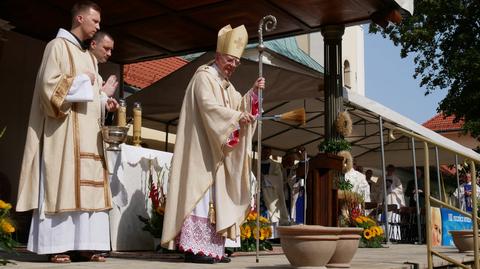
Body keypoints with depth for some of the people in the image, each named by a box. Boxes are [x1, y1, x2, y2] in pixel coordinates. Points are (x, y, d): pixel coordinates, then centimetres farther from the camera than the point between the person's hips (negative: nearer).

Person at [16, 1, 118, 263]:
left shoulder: (89, 57, 22)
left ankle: (86, 244, 1)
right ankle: (56, 246, -8)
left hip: (88, 129, 8)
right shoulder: (58, 46, -2)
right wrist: (81, 80, -8)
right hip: (64, 128, -8)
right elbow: (49, 84, -13)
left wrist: (104, 102, 6)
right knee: (62, 183, -10)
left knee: (89, 185, 1)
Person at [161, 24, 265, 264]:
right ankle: (193, 247, -15)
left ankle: (210, 247, 6)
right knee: (199, 192, -14)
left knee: (215, 196, 5)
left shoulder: (226, 84, 22)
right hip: (201, 149, -10)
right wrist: (237, 117, -26)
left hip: (218, 151, 10)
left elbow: (238, 106, 14)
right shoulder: (204, 76, -7)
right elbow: (209, 107, -20)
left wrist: (253, 91, 0)